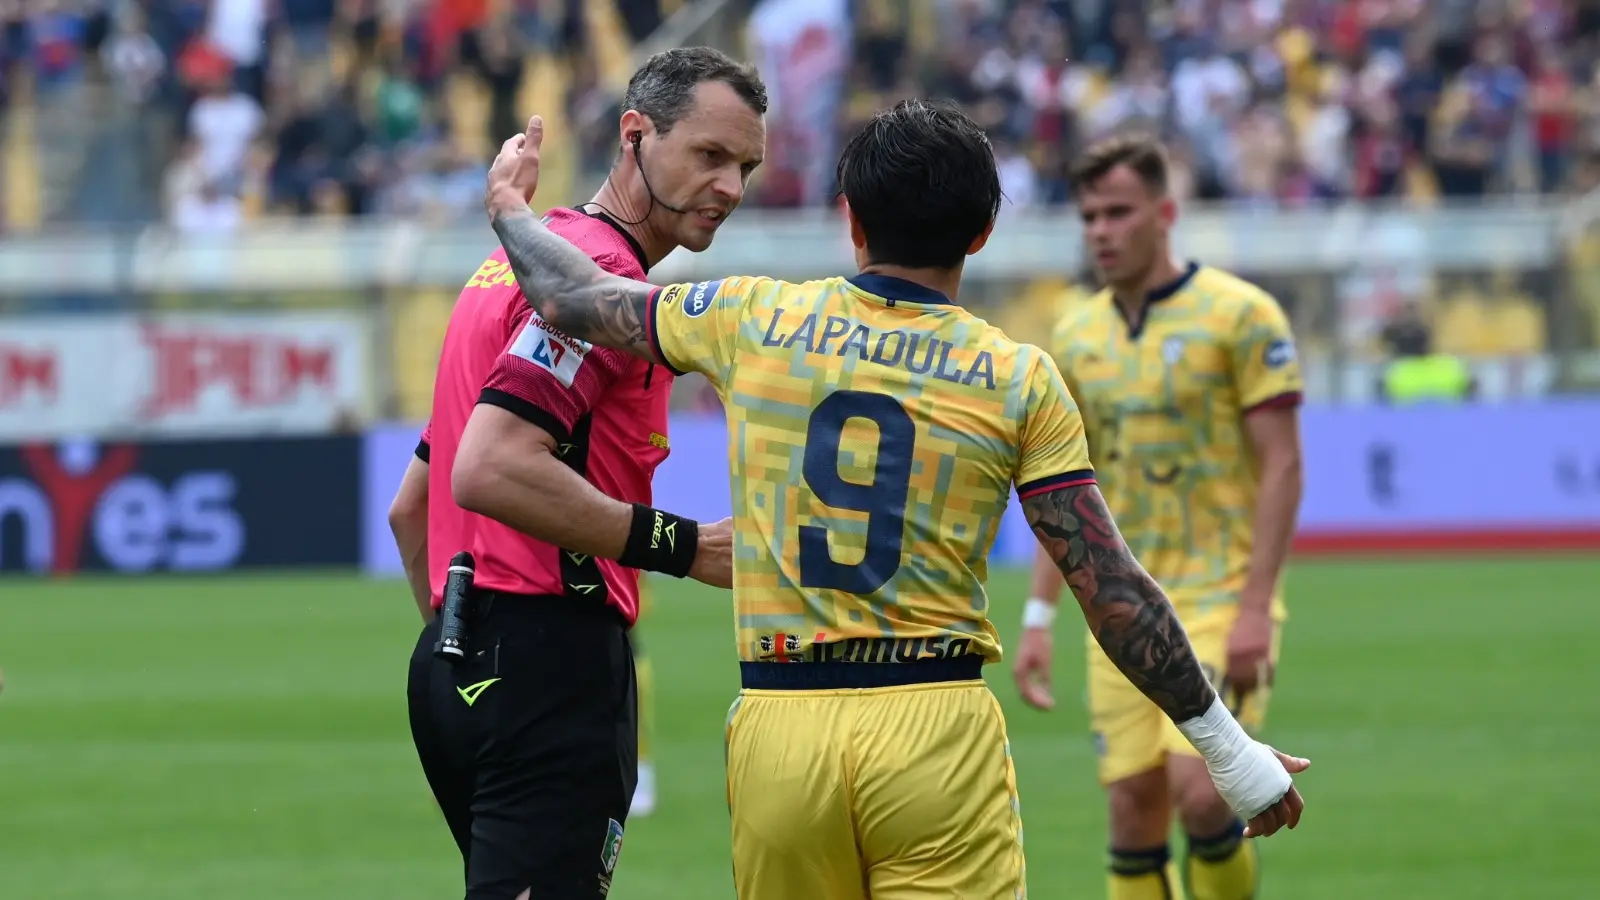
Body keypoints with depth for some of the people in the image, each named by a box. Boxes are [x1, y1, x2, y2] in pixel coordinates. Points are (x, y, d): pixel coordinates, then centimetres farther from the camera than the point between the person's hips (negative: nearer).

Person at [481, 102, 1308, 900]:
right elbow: (1111, 589, -2)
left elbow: (570, 295, 20)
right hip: (935, 730, -2)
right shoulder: (1020, 380, -1)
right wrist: (1226, 747, 6)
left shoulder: (752, 321, 4)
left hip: (776, 730, 2)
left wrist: (510, 208, 42)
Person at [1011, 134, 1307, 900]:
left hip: (1219, 598, -5)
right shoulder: (1076, 336, 10)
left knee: (1198, 792, -18)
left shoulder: (1239, 315, -7)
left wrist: (1254, 608, -17)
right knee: (1133, 812, 0)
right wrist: (1039, 615, 10)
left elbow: (1282, 468, -9)